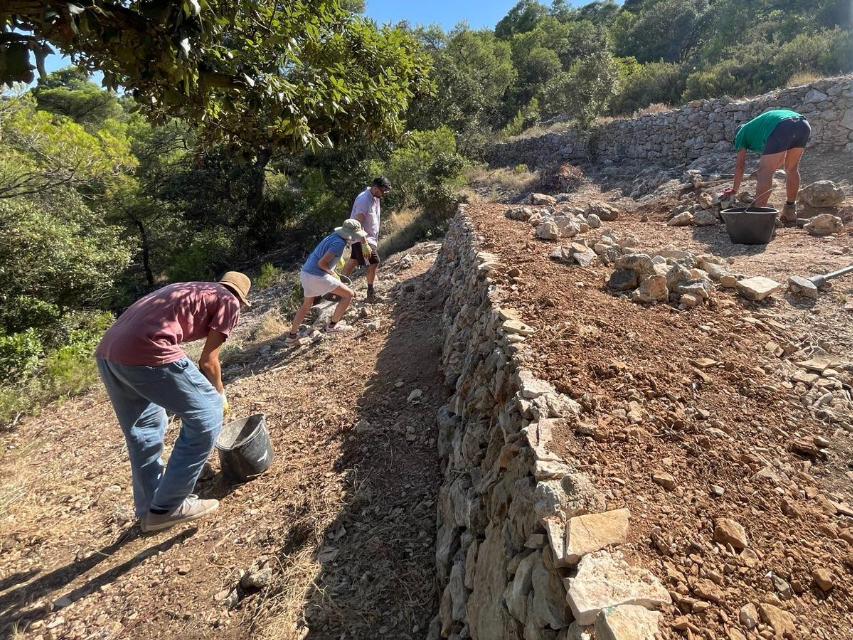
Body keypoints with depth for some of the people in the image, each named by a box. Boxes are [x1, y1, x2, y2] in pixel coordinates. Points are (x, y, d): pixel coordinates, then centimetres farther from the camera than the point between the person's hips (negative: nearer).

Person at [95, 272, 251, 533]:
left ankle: (149, 509, 37)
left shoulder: (187, 289, 31)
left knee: (143, 429, 24)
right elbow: (208, 362, 6)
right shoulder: (228, 301, 9)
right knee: (205, 417, 5)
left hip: (108, 351, 9)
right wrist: (220, 397, 25)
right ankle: (167, 507, 13)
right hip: (146, 353, -9)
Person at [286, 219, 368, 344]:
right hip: (317, 277, -9)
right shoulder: (339, 243, -16)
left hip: (305, 273, 9)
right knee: (349, 294, 2)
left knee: (306, 305, 28)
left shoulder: (334, 236, 9)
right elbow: (321, 263, -21)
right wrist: (332, 273, -4)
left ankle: (292, 336, 35)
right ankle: (333, 326, 8)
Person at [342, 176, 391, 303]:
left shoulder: (375, 198, 5)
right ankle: (370, 291, 7)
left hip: (370, 237, 9)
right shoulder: (364, 200, -24)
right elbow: (358, 224, -28)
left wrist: (376, 239, 19)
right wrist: (364, 244, -32)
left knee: (353, 261, 17)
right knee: (374, 262, -8)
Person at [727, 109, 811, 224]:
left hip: (782, 127, -7)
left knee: (764, 173, -4)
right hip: (803, 124, 7)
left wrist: (735, 189, 34)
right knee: (792, 169, 20)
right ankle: (790, 211, 28)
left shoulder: (741, 134, 26)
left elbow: (740, 165, 25)